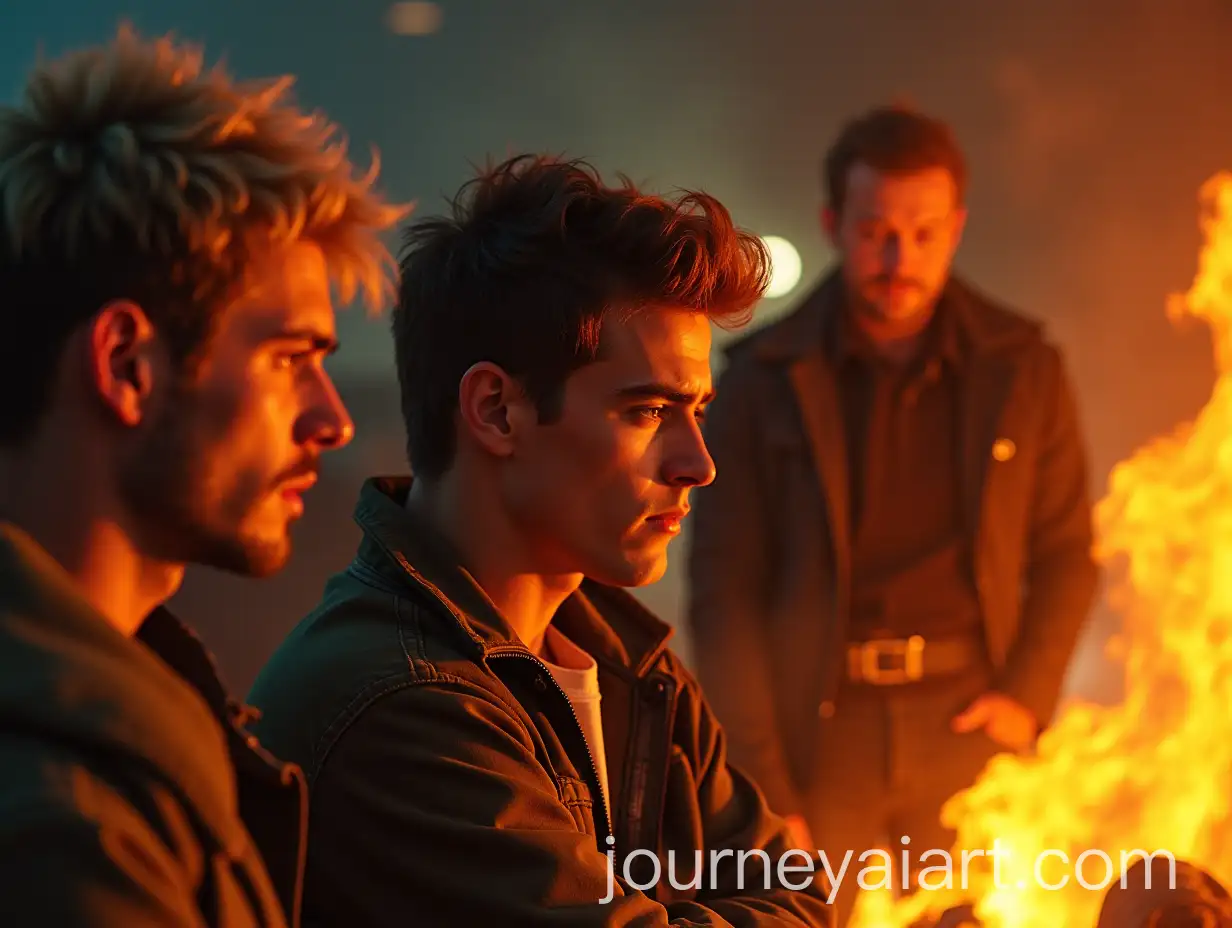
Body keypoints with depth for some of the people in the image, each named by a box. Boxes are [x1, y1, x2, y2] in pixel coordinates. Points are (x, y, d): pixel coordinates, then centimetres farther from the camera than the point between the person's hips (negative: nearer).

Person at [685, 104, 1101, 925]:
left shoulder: (1022, 369, 1)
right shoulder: (763, 380, -3)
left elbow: (1064, 552, 10)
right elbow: (725, 591, -4)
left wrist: (1029, 695, -4)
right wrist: (760, 786, -8)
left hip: (966, 719, 1)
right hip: (816, 729, -1)